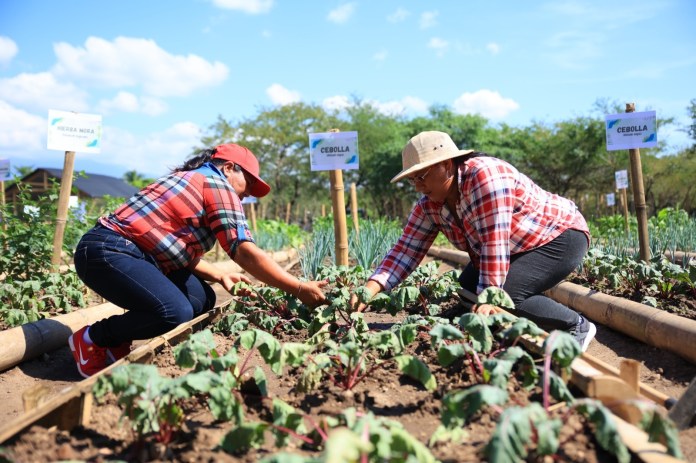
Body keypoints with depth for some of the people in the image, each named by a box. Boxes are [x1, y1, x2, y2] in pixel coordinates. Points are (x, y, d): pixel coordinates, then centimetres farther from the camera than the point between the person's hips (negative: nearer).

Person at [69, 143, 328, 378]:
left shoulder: (192, 180, 21)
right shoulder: (217, 184, -8)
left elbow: (181, 250, 20)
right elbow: (245, 252, -18)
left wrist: (219, 276, 9)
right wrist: (300, 290, -17)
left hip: (130, 253, 10)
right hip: (107, 252, -10)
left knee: (202, 299, 4)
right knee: (176, 312, -27)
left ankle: (115, 342, 10)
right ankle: (91, 338, -3)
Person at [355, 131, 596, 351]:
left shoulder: (485, 176, -31)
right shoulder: (429, 205, -7)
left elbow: (494, 244, -33)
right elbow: (406, 249, -10)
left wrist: (490, 299, -30)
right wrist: (370, 290, -23)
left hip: (562, 236, -8)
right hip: (521, 248, 9)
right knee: (467, 287, -6)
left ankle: (577, 327, -3)